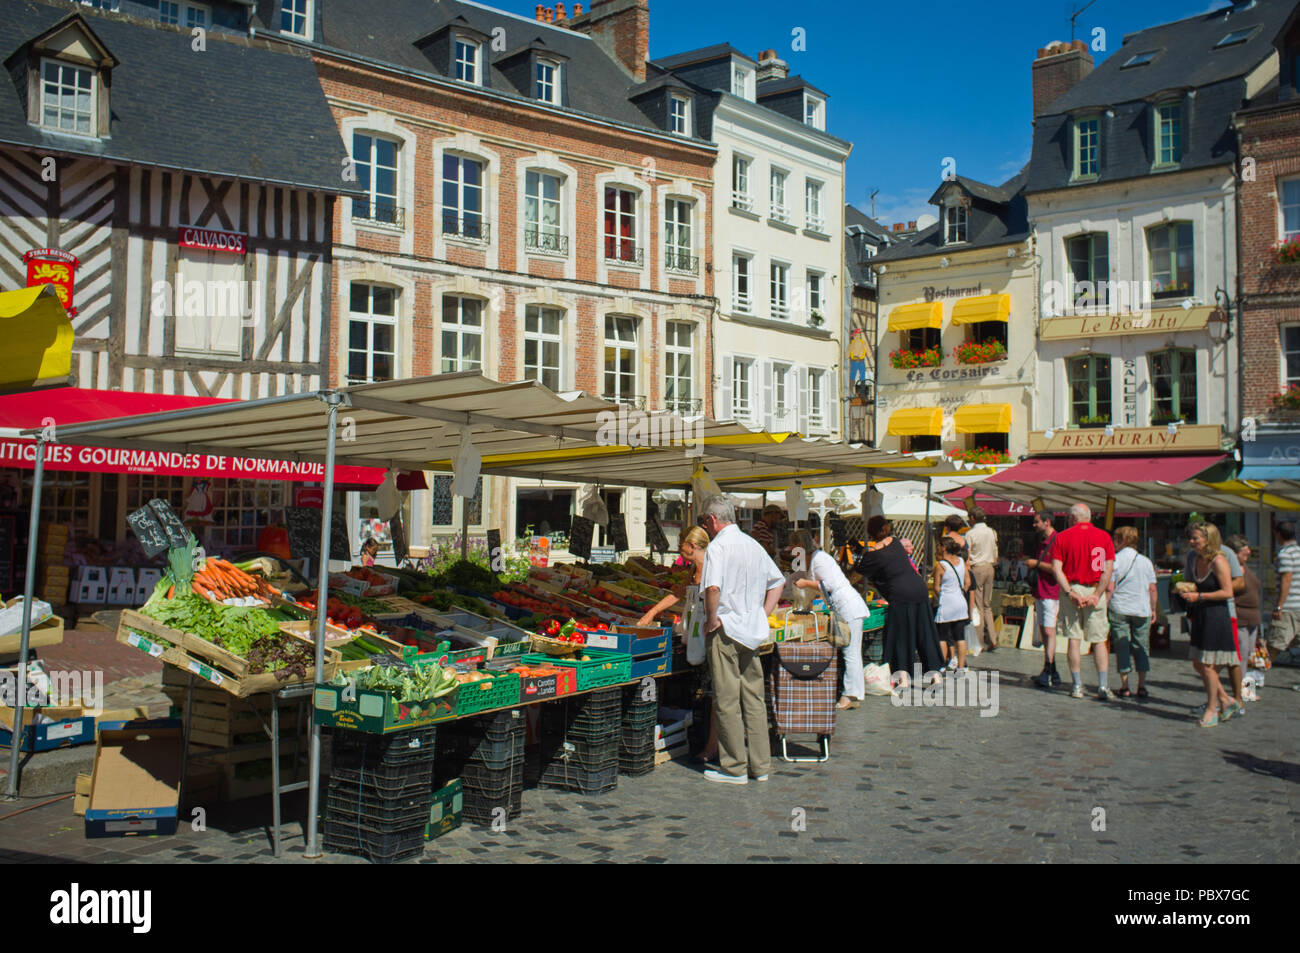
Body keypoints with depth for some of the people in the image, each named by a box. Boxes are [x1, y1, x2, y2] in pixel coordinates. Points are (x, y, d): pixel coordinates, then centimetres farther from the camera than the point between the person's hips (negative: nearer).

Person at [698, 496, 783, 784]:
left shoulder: (718, 546, -11)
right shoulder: (753, 544, 13)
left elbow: (713, 588, -26)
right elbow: (778, 581, 20)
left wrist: (711, 619, -13)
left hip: (726, 630, -7)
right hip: (753, 631, 7)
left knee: (727, 701, 0)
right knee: (754, 698, 11)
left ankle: (735, 768, 5)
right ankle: (760, 765, 16)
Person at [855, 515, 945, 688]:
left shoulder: (873, 554, -8)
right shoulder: (895, 542, 10)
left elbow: (857, 575, 4)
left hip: (901, 595, -6)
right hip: (919, 589, 6)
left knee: (899, 634, 3)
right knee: (924, 632, 12)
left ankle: (902, 678, -1)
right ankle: (935, 674, 15)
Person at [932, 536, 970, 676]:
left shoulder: (940, 565, -12)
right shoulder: (961, 561, 3)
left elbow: (936, 587, -7)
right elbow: (967, 582, 11)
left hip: (947, 604, -5)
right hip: (961, 603, 5)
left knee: (942, 637, 5)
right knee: (960, 637, 8)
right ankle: (961, 668, 10)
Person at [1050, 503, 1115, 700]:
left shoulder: (1063, 537, 1)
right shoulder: (1104, 536, 3)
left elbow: (1056, 568, -8)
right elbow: (1108, 568, -5)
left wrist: (1070, 593, -12)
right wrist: (1097, 595, -8)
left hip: (1071, 589, -1)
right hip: (1095, 591, 1)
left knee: (1074, 639, 3)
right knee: (1099, 640, 6)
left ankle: (1077, 686, 5)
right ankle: (1103, 685, -1)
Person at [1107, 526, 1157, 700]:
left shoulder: (1114, 560, -4)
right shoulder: (1145, 561, 5)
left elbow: (1109, 588, -8)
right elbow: (1152, 589, 6)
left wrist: (1105, 608, -1)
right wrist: (1153, 609, 15)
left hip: (1119, 609, -2)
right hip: (1142, 610, 2)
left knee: (1122, 646, 3)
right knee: (1142, 647, 9)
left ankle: (1124, 687, 3)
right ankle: (1142, 686, 7)